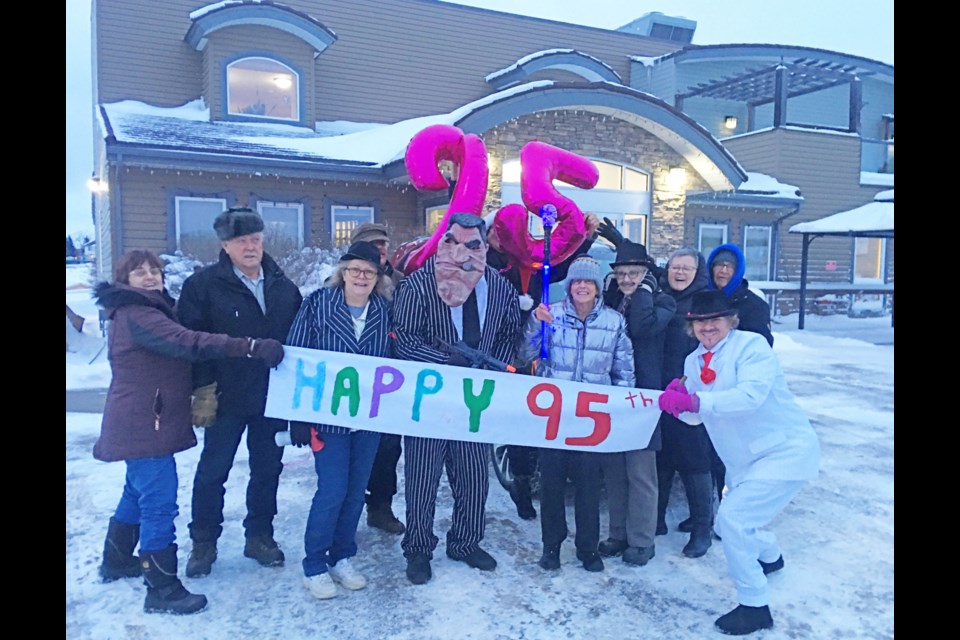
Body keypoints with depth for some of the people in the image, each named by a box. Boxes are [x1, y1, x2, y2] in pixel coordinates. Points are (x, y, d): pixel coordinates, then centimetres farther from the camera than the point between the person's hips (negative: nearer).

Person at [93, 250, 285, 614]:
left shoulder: (143, 312, 15)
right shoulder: (136, 315, -19)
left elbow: (172, 354, 20)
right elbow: (188, 344, -32)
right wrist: (252, 348, -40)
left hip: (144, 422, 11)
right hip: (144, 424, -11)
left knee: (138, 492, 24)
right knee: (160, 503, -8)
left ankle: (116, 561, 41)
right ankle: (162, 590, -2)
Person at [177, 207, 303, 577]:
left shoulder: (283, 286, 5)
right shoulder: (203, 285, -6)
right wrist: (203, 389, -14)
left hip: (274, 396, 3)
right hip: (226, 397, -3)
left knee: (268, 469, 13)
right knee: (212, 471, 9)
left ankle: (260, 536, 29)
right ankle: (204, 542, 25)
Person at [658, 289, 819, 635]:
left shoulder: (751, 344, -18)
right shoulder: (694, 361, 3)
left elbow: (751, 394, -34)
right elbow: (695, 416, 4)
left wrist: (695, 400, -43)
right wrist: (679, 402, -19)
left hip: (785, 451, -8)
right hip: (743, 461, 8)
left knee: (733, 518, -18)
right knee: (733, 520, 21)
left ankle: (755, 606, 1)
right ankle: (769, 556, 56)